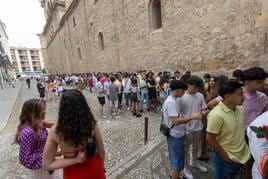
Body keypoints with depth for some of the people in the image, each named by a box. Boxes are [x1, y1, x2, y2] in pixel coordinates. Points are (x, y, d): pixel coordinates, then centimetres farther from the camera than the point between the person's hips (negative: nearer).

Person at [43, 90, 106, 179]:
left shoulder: (55, 131, -25)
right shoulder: (93, 125, -26)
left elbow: (47, 164, -12)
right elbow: (101, 151, -10)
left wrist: (75, 160, -18)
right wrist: (101, 167, 8)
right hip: (95, 171, 0)